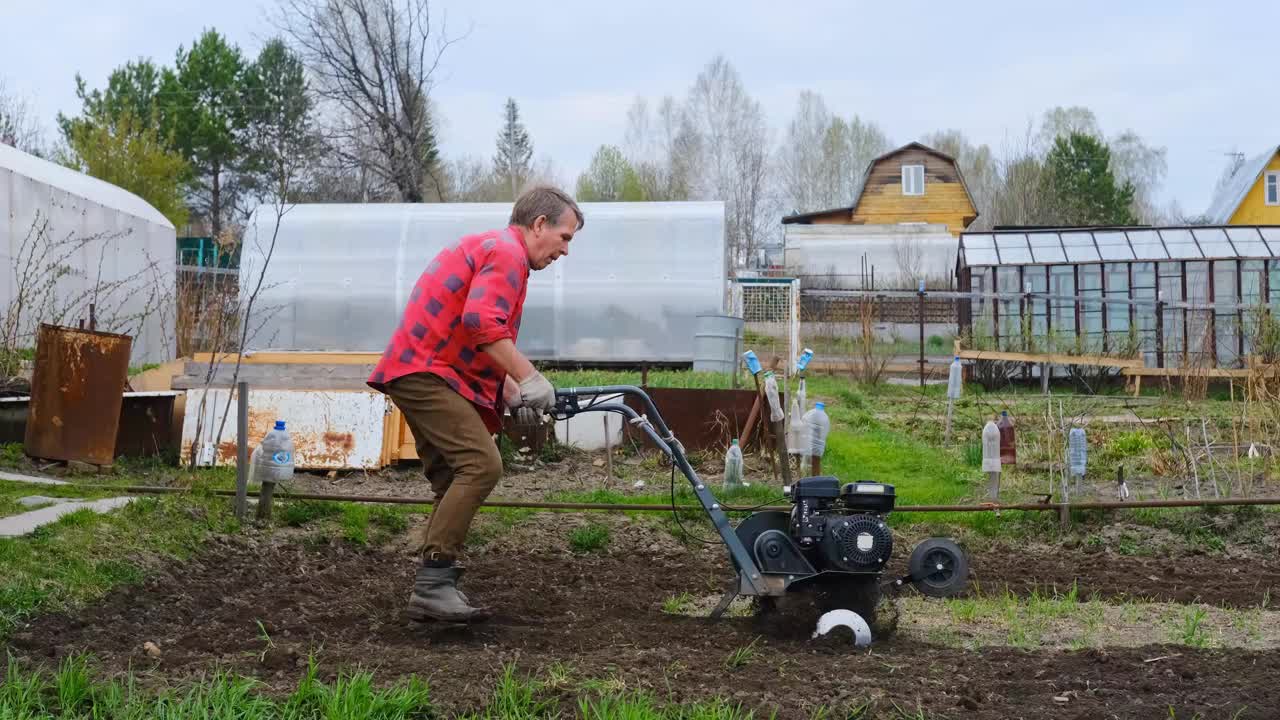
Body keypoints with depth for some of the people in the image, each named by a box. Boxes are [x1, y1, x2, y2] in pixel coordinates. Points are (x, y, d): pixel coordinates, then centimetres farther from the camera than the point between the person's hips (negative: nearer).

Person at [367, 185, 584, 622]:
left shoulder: (489, 249, 27)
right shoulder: (507, 252, -8)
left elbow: (474, 346, 29)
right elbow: (481, 322, -25)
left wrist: (513, 394, 19)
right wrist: (528, 378, -20)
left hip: (421, 370, 11)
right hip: (426, 373, -11)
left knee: (457, 481, 10)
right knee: (482, 464, -19)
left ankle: (433, 587, 11)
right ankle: (432, 583, -21)